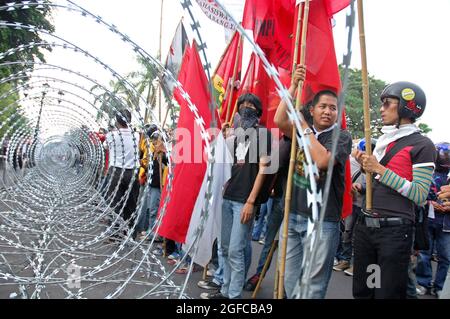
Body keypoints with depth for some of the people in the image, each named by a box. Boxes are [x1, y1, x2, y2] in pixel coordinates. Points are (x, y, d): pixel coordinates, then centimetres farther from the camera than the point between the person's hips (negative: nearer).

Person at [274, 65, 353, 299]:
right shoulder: (302, 132, 11)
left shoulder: (342, 137, -4)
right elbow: (279, 120, -8)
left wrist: (305, 128, -12)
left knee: (314, 284, 4)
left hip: (322, 222, -5)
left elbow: (322, 161, -22)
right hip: (293, 216, 5)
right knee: (290, 279, 15)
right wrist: (294, 85, -11)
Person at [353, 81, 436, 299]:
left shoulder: (422, 145, -7)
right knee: (361, 291, 16)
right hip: (364, 225, 7)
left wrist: (380, 169, -15)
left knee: (387, 293, 6)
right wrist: (365, 166, 5)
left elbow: (420, 196, -15)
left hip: (394, 230, -7)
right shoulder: (383, 140, 15)